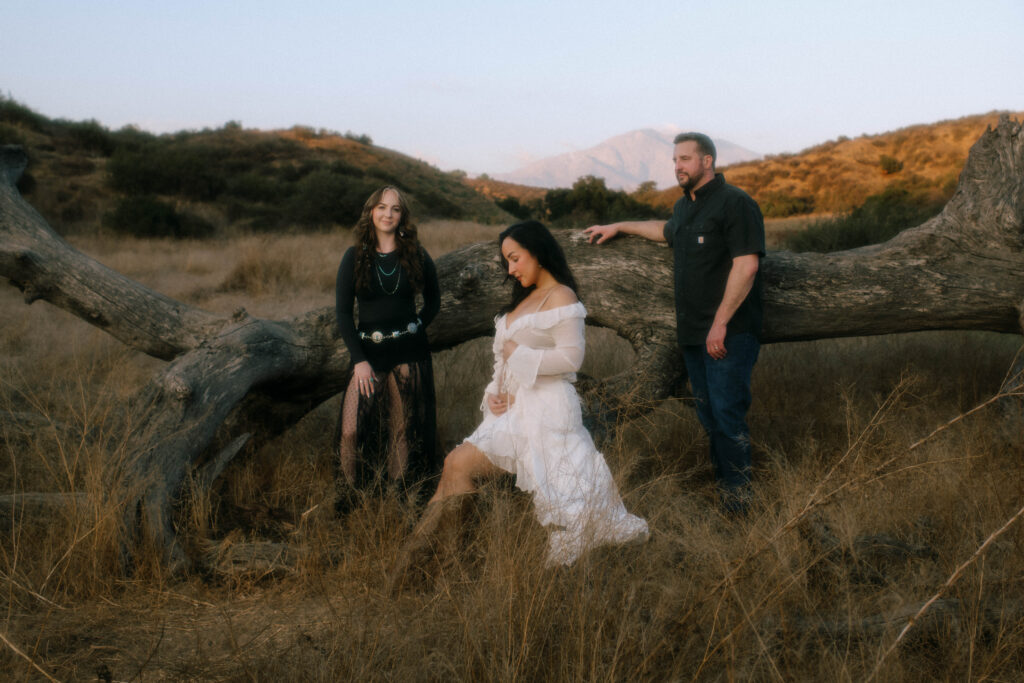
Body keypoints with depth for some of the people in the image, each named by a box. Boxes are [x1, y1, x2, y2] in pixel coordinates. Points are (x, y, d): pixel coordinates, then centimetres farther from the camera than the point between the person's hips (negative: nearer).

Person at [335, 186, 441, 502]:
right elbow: (343, 312, -3)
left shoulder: (416, 256, 3)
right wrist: (359, 359, -11)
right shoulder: (354, 257, 0)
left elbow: (433, 301, 16)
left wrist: (413, 330, 2)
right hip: (369, 352, -1)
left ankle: (400, 496, 21)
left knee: (405, 426, 7)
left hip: (410, 353, 1)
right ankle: (354, 494, 10)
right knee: (354, 427, -9)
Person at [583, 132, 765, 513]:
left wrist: (721, 323, -21)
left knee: (727, 414, -9)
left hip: (729, 332, -8)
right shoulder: (685, 206, 19)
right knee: (707, 414, 9)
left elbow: (746, 266, -18)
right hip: (693, 332, 8)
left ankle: (738, 503, -1)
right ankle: (720, 486, 18)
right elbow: (667, 232, 43)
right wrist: (619, 227, 45)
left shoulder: (735, 203, -9)